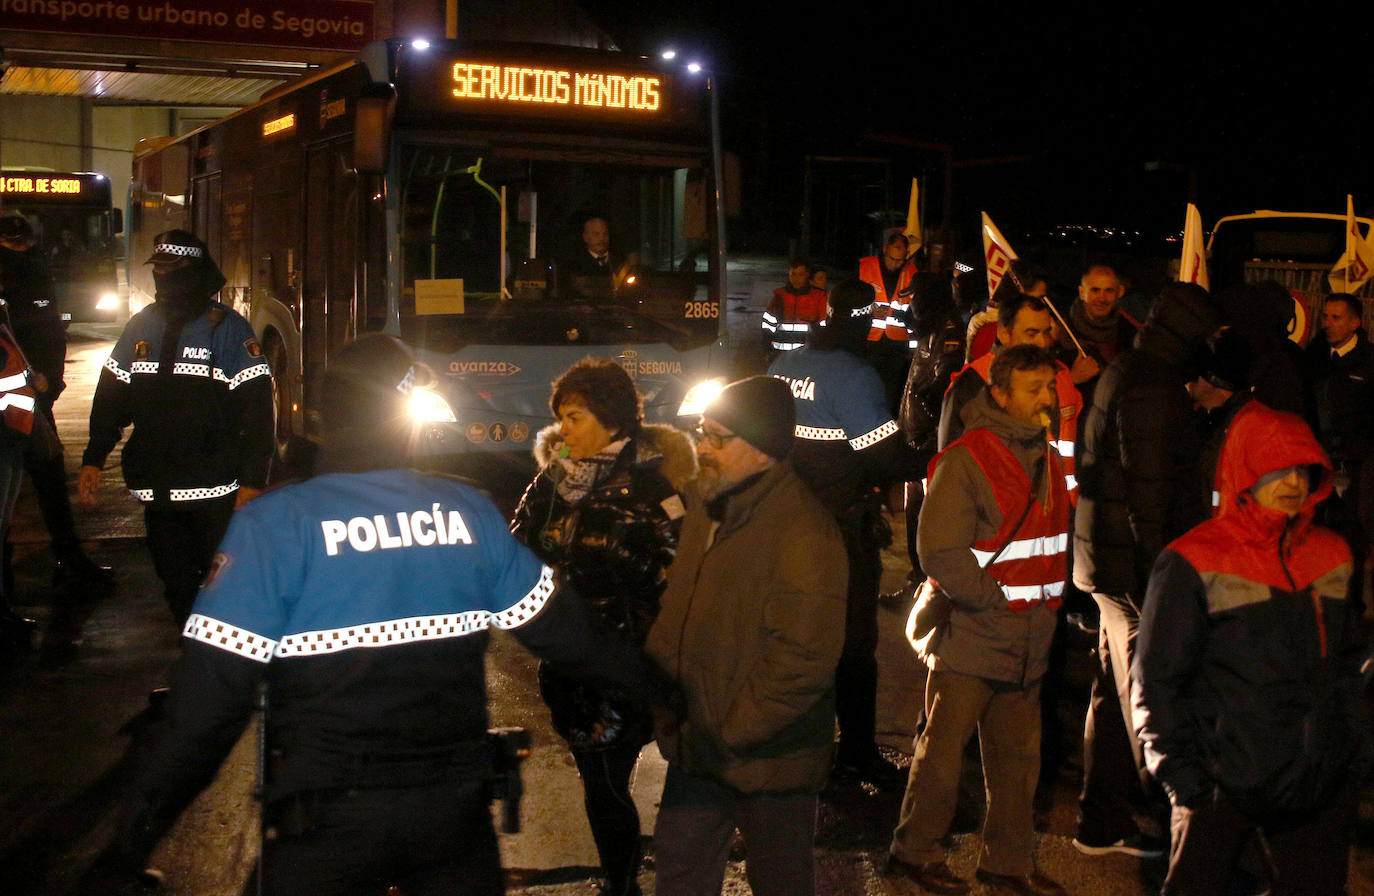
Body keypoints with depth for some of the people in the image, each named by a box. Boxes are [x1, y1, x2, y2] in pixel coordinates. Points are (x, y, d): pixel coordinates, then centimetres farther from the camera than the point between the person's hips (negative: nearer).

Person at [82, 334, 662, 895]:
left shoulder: (272, 523, -12)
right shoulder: (470, 511, -1)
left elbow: (207, 698, -16)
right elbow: (559, 626, 8)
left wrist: (129, 843, -10)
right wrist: (650, 682, 24)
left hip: (327, 830, -3)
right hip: (457, 808, 3)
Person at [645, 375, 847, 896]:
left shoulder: (802, 532, -22)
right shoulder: (705, 505, 6)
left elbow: (804, 660, -26)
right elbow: (678, 609, 16)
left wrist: (732, 732, -20)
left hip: (769, 760, -7)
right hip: (697, 747, 8)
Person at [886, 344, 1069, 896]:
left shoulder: (1047, 460, 12)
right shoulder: (964, 461, -13)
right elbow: (940, 552, -18)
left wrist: (1048, 599, 11)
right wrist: (998, 601, -14)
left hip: (1027, 643, 7)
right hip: (969, 638, -7)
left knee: (1018, 757, 13)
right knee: (942, 753, 1)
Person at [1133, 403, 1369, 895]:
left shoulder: (1331, 554, 9)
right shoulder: (1193, 563, -8)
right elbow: (1156, 680, -6)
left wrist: (1356, 746, 14)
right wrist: (1182, 771, -10)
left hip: (1323, 781, 5)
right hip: (1223, 783, -5)